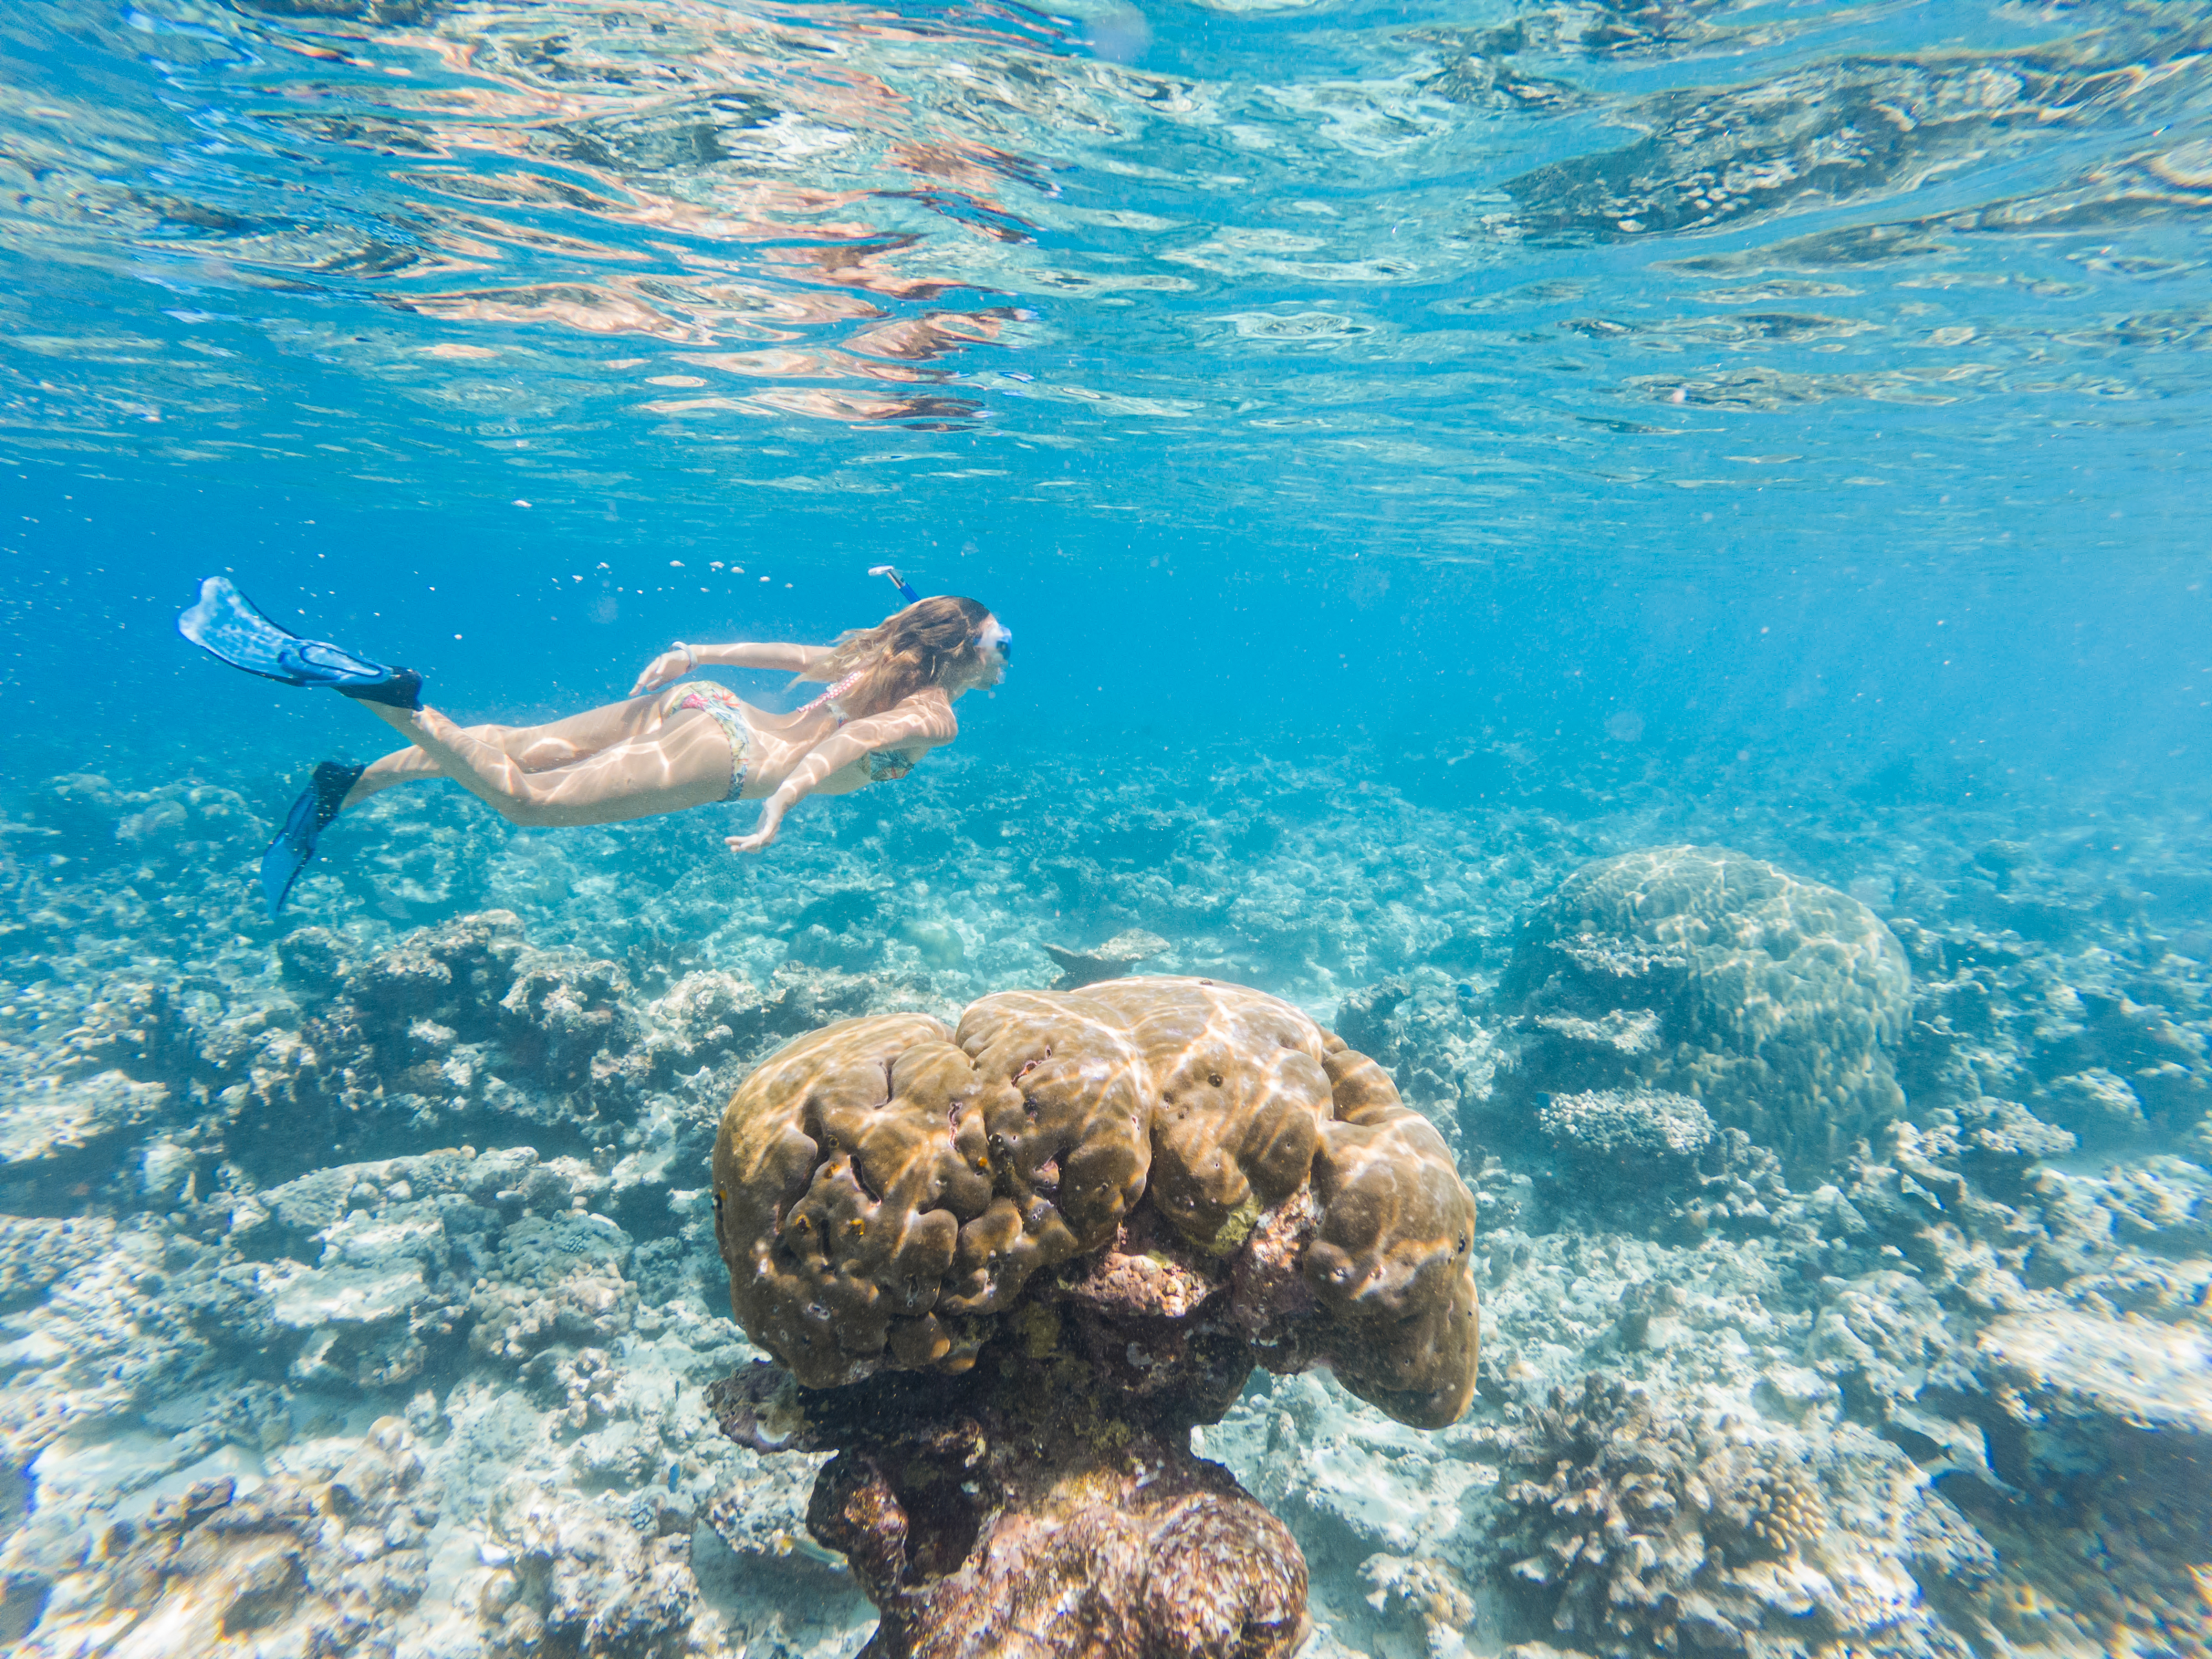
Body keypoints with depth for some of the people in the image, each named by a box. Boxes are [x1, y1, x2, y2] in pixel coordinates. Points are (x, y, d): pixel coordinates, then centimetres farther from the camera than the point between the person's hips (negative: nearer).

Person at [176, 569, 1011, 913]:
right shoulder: (934, 720, -3)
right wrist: (778, 810, -27)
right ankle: (367, 686, -21)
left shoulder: (884, 658, 22)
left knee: (518, 743, 8)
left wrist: (693, 656, 23)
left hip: (698, 705, 8)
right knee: (524, 799, -11)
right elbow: (839, 746, -20)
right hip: (719, 752, -8)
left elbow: (791, 652, 22)